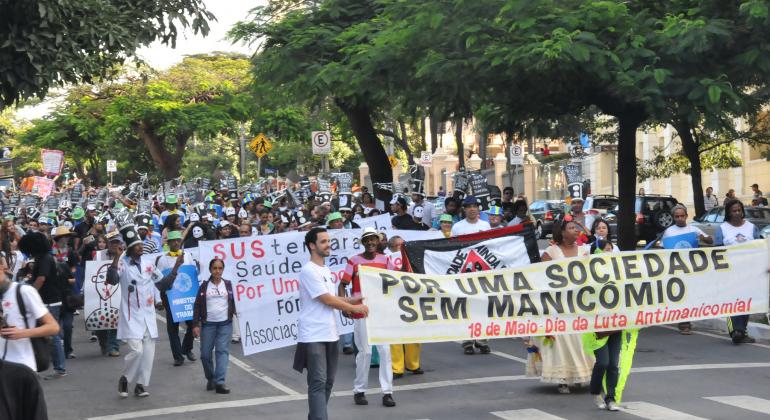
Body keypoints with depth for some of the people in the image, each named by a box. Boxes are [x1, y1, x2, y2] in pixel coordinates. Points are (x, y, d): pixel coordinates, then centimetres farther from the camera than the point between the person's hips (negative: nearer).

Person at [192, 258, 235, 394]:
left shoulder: (228, 284, 7)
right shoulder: (204, 286, 5)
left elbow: (233, 302, 12)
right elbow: (197, 306, 5)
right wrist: (195, 324, -1)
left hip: (225, 324, 0)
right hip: (208, 324, 1)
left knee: (222, 351, -9)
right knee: (205, 353, 3)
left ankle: (219, 382, -13)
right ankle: (210, 379, 25)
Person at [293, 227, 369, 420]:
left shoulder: (326, 270, 16)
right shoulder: (309, 270, -13)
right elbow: (327, 300, -15)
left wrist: (351, 300, 8)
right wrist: (354, 308, -7)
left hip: (330, 335, 9)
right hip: (313, 337, -9)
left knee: (328, 382, 12)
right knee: (318, 383, -11)